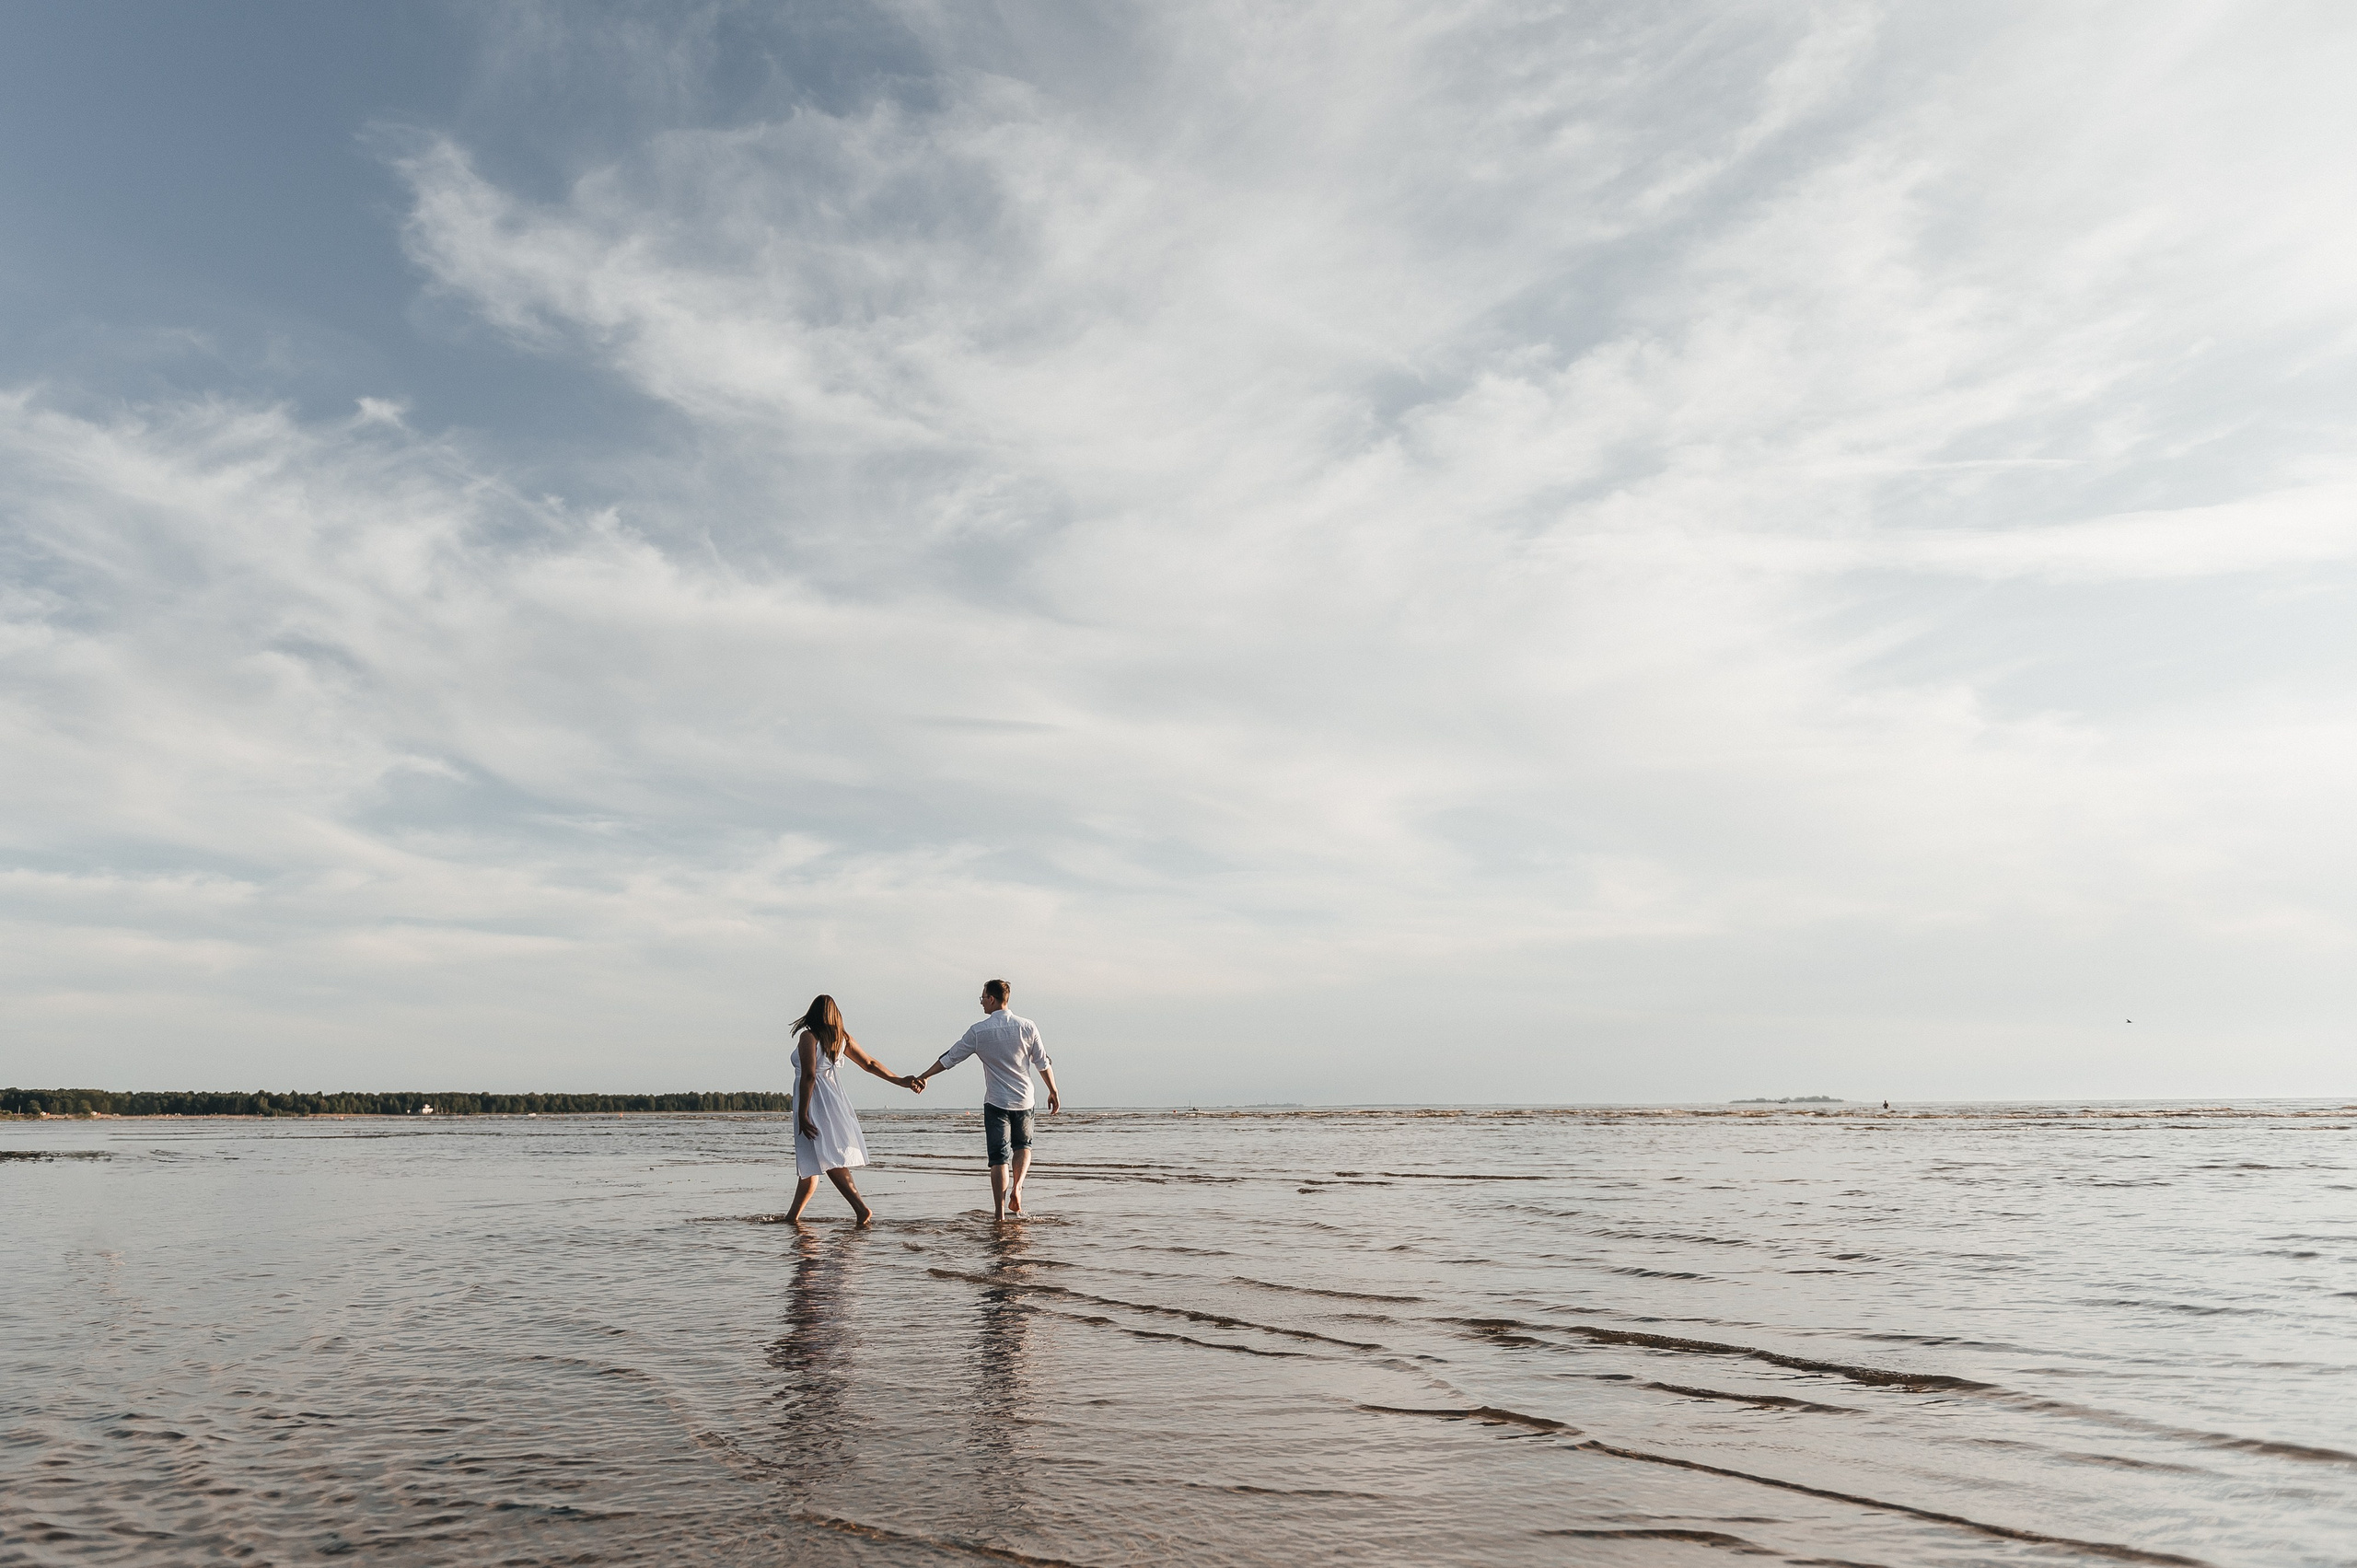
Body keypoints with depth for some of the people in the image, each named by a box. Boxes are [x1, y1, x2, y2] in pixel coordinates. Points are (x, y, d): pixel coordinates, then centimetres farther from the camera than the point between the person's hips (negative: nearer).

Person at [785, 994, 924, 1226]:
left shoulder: (808, 1036, -8)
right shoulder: (842, 1037, 10)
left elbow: (809, 1076, -16)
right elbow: (869, 1063, 12)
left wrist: (802, 1115, -16)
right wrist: (900, 1080, 20)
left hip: (814, 1102, -8)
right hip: (833, 1097, 8)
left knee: (823, 1161, -14)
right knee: (811, 1163, 15)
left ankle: (862, 1208, -25)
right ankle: (793, 1215, 22)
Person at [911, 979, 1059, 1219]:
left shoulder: (979, 1031, -6)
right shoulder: (1027, 1027, -2)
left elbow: (950, 1058, 0)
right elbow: (1043, 1064, 1)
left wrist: (922, 1077, 10)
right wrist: (1053, 1092, 13)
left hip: (996, 1102, -2)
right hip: (1024, 1100, 2)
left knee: (999, 1157, 2)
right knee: (1023, 1145, 23)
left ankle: (999, 1213, -1)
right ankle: (1017, 1187, 0)